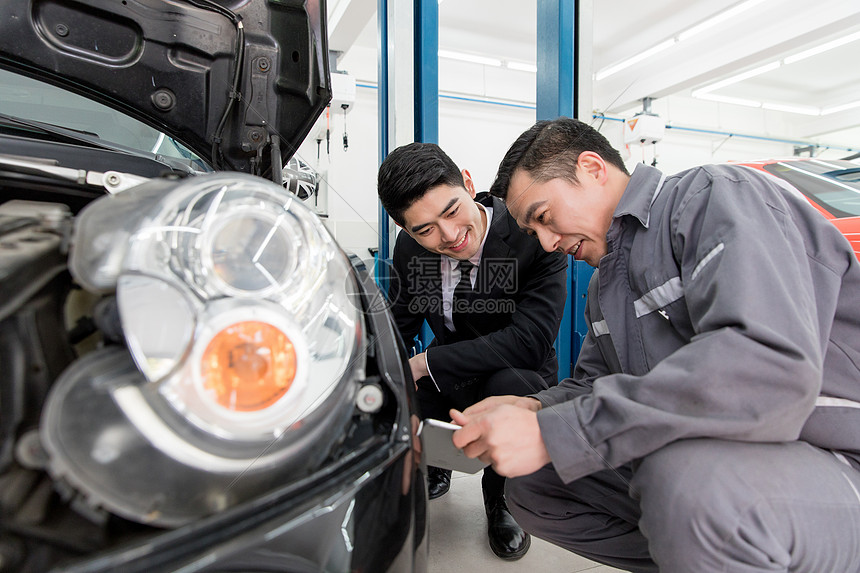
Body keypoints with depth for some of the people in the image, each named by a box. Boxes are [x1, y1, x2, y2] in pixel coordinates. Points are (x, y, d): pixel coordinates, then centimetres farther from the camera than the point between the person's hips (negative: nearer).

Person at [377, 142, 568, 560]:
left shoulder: (535, 235, -24)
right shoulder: (410, 248, -9)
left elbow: (530, 341, -32)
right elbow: (399, 328, 3)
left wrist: (425, 363, -30)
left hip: (517, 379, -3)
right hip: (447, 383, 4)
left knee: (511, 383, -37)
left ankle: (501, 498, -2)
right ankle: (432, 465, 19)